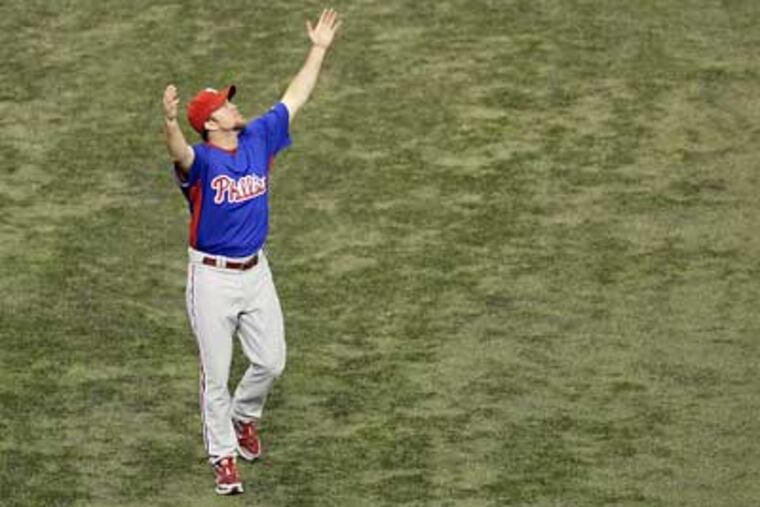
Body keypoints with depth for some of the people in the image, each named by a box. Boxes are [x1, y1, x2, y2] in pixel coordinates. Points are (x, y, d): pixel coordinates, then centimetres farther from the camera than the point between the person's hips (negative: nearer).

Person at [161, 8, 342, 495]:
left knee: (271, 361, 10)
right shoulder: (201, 159, -17)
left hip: (255, 272, 5)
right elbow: (180, 152, -41)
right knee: (216, 374, 3)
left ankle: (244, 417, 39)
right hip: (212, 277, -5)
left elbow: (294, 99, 10)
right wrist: (170, 123, -63)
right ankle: (223, 456, 16)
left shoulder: (258, 138, 1)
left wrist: (318, 50, 11)